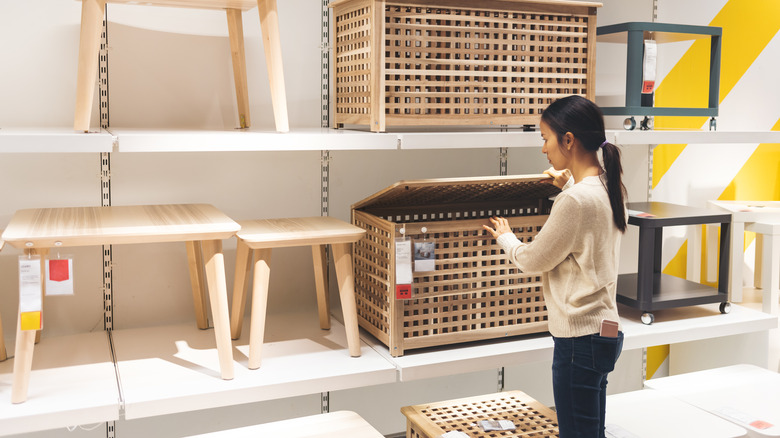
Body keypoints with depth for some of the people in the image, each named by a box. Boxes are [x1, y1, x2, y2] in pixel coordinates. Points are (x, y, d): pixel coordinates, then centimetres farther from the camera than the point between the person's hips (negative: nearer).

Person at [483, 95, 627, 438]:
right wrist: (569, 185, 31)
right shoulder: (609, 188, 5)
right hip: (605, 329, 10)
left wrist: (504, 236, 8)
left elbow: (533, 260, -11)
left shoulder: (575, 200, -23)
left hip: (580, 339, -10)